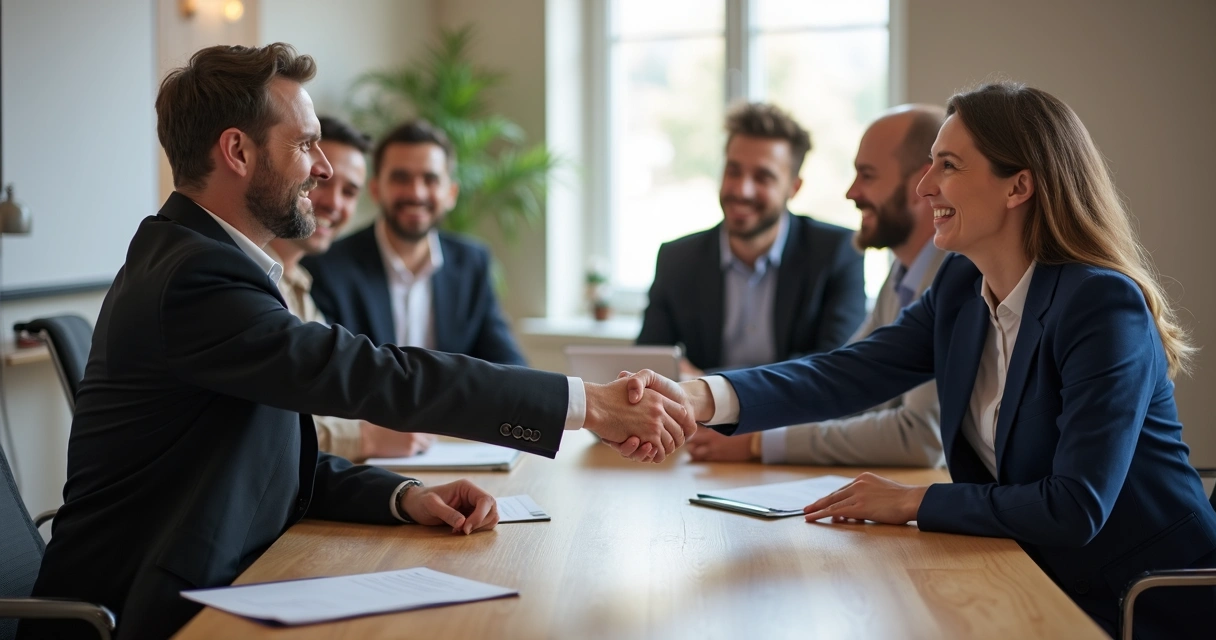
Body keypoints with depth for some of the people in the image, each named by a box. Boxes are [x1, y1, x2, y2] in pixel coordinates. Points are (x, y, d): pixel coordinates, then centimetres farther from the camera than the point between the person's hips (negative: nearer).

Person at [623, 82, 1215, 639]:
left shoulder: (1105, 307, -22)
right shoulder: (961, 286, 1)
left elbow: (1076, 508, -26)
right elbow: (853, 373, -10)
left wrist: (912, 502, -19)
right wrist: (700, 398, -24)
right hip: (1040, 584, 6)